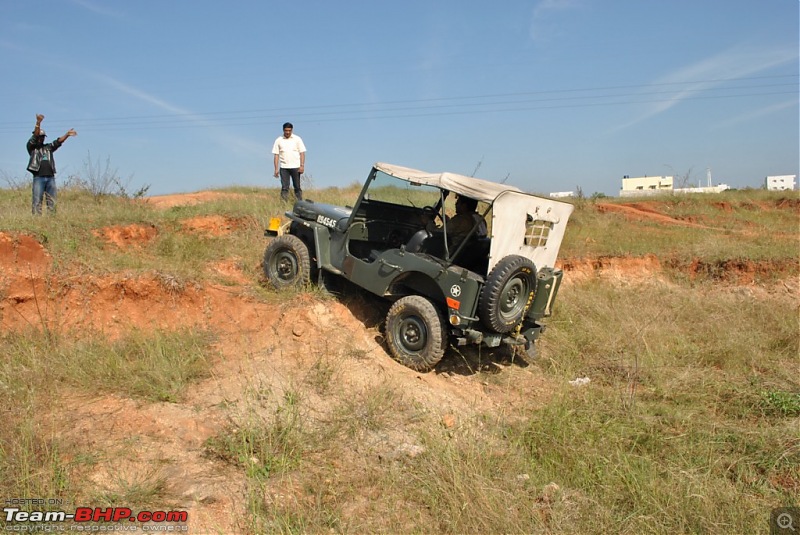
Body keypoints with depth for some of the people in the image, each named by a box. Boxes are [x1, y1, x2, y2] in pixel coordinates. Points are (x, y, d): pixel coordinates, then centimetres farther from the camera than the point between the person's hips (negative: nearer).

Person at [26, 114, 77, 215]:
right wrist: (38, 123, -20)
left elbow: (58, 142, 6)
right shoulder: (31, 147, 7)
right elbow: (35, 136, -7)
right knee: (37, 201, -6)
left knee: (52, 201, 3)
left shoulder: (48, 147, 18)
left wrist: (67, 134, -9)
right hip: (38, 177, -4)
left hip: (50, 177, 4)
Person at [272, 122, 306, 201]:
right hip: (283, 167, 1)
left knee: (297, 187, 2)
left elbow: (302, 153, 2)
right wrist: (276, 169, 0)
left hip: (295, 167, -1)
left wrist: (302, 165, -9)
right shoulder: (278, 140, 6)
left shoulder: (297, 139, 4)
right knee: (284, 187, -1)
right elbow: (276, 155, 6)